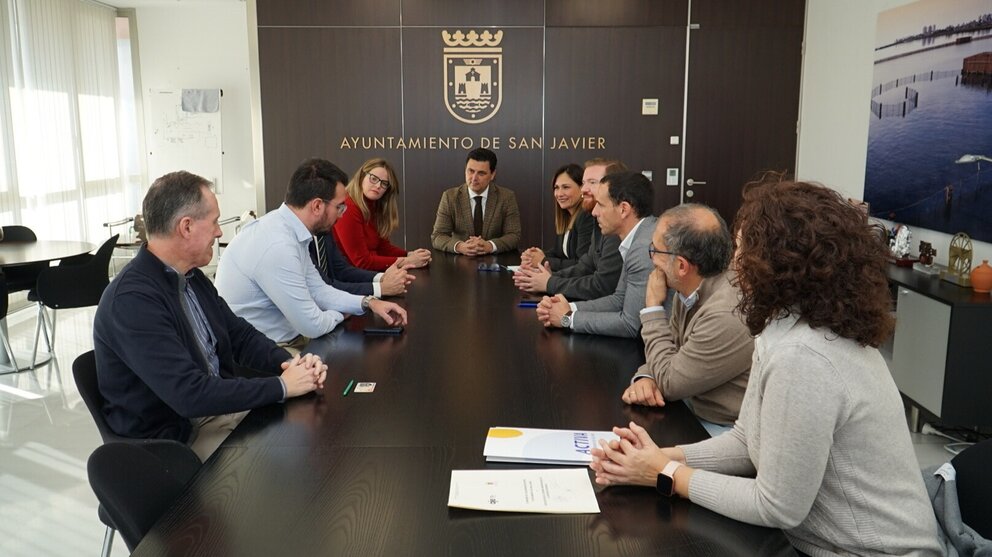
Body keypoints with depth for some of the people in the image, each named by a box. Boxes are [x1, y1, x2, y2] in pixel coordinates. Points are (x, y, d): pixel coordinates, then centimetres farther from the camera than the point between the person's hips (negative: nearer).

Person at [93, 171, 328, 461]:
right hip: (177, 436, -8)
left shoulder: (192, 277, 4)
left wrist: (291, 363, -9)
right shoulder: (132, 299, -24)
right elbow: (190, 394, -29)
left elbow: (240, 335, 11)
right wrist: (281, 386, -23)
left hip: (221, 403, 8)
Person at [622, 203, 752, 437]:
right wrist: (645, 376, -12)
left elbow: (669, 383, -17)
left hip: (721, 431, -8)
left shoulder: (726, 317, -29)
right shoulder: (688, 290, -2)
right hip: (694, 411, 8)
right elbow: (670, 354, 10)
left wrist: (653, 307, -12)